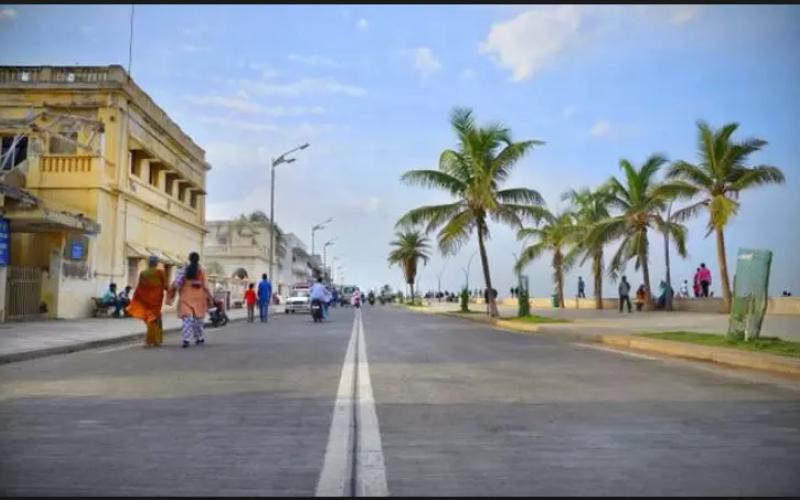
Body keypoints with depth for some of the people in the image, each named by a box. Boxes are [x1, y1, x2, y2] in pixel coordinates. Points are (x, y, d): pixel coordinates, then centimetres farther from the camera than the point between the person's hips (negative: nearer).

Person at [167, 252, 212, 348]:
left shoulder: (183, 270, 0)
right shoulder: (201, 271, -3)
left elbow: (176, 284, -5)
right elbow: (205, 286, -5)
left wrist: (170, 297, 2)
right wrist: (209, 298, 2)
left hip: (186, 298, 0)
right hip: (198, 298, 0)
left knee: (187, 319, -2)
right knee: (198, 318, 13)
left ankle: (186, 339, -14)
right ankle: (199, 338, 22)